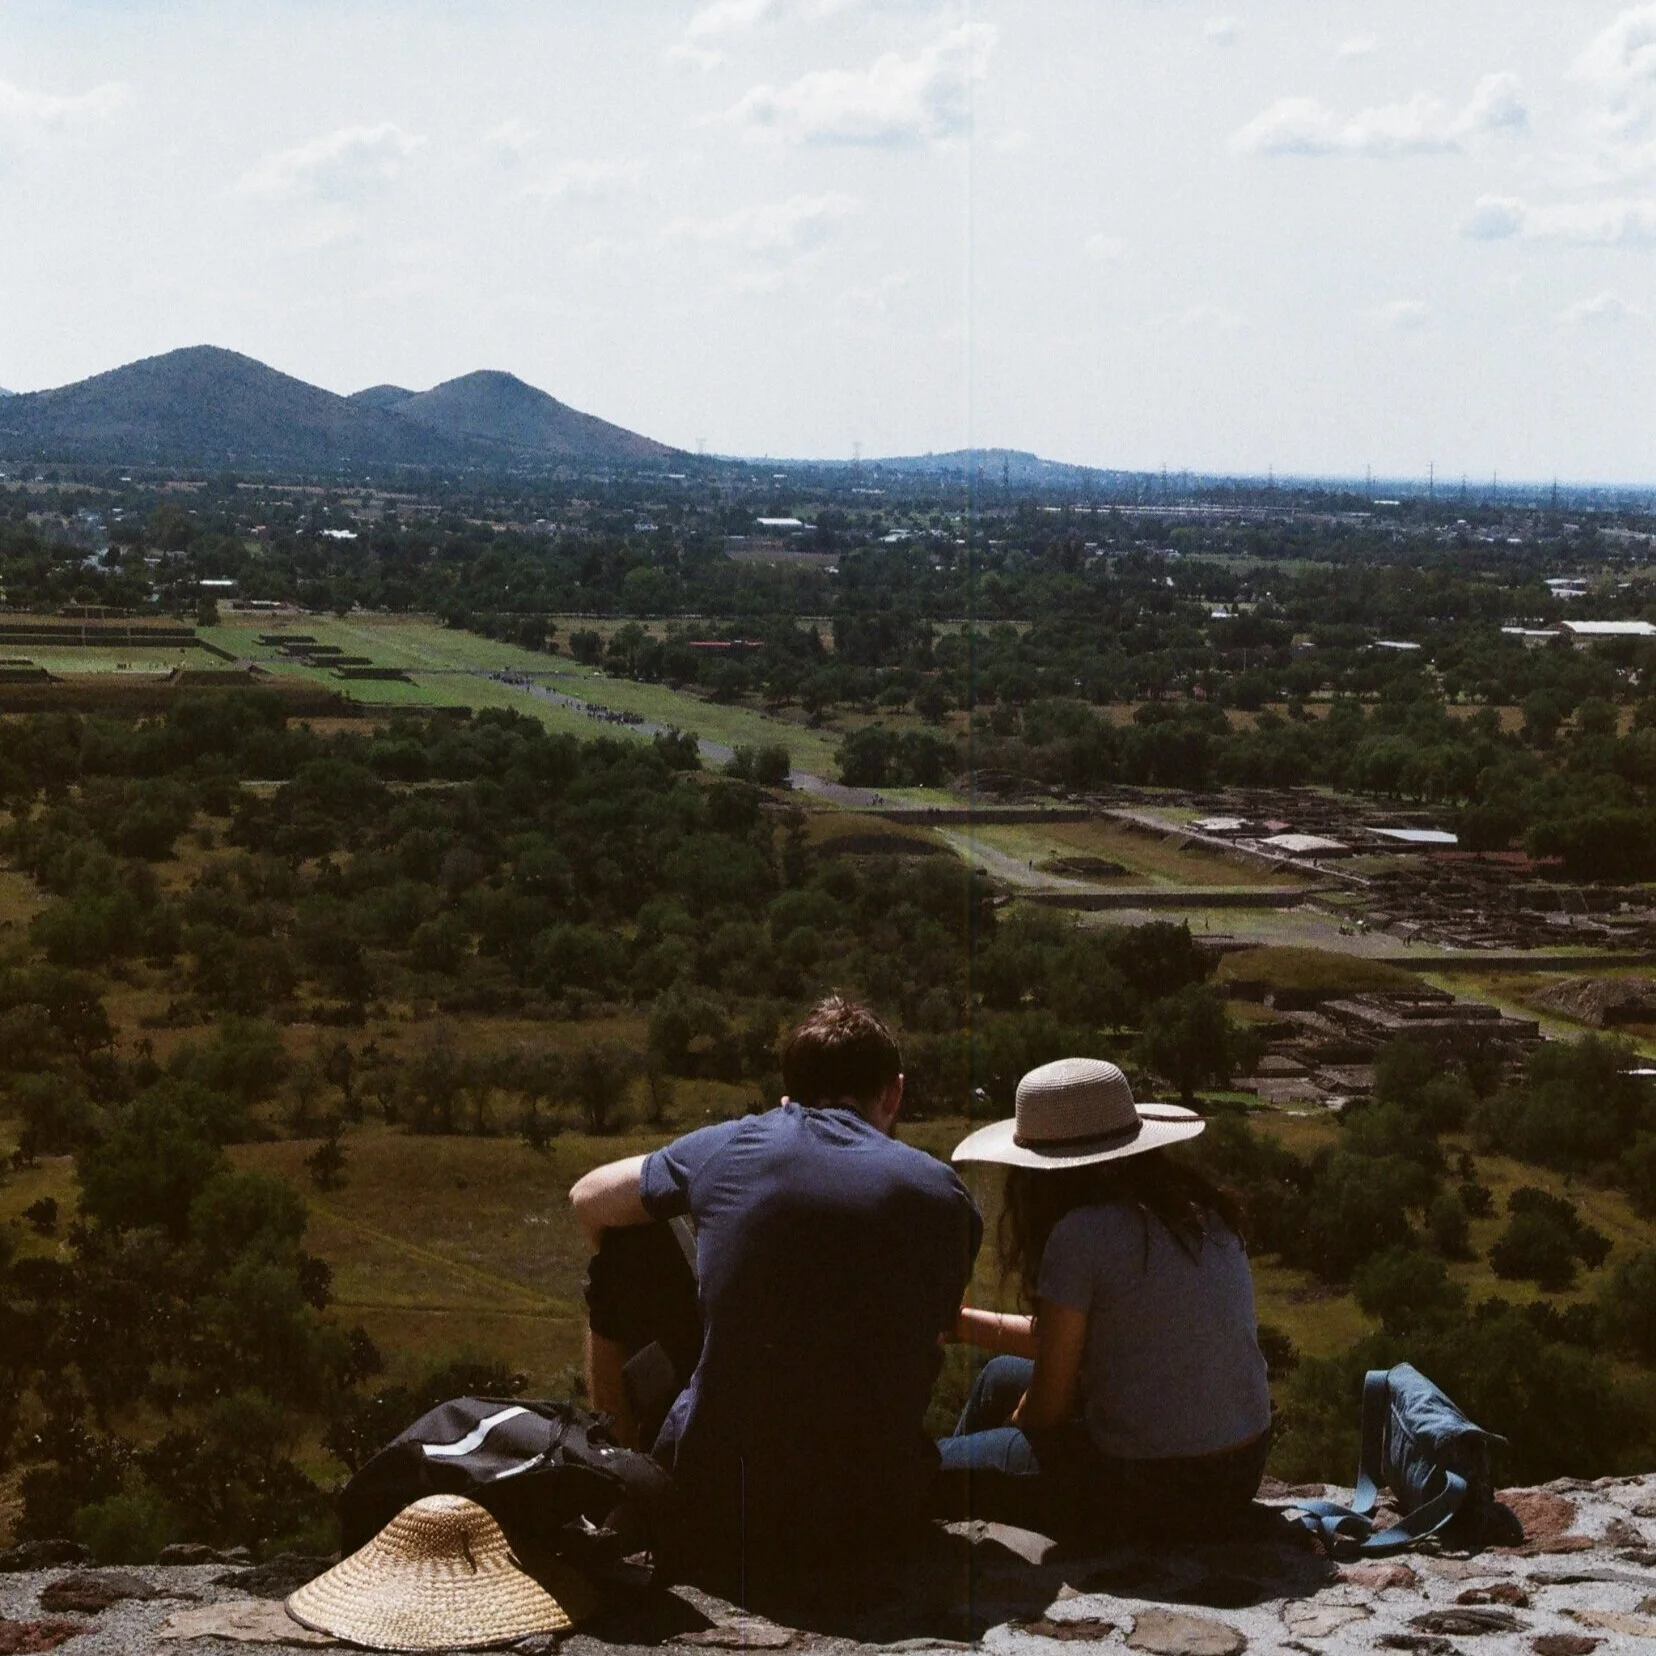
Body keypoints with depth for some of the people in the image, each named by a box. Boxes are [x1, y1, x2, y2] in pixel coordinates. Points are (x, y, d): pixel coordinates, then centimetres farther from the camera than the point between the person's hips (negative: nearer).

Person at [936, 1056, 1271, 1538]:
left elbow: (1049, 1403, -11)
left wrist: (1004, 1434, 11)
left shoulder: (1080, 1234, -18)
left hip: (1152, 1489, -9)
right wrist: (960, 1321, 22)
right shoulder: (1202, 1212, 6)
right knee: (1003, 1377, 29)